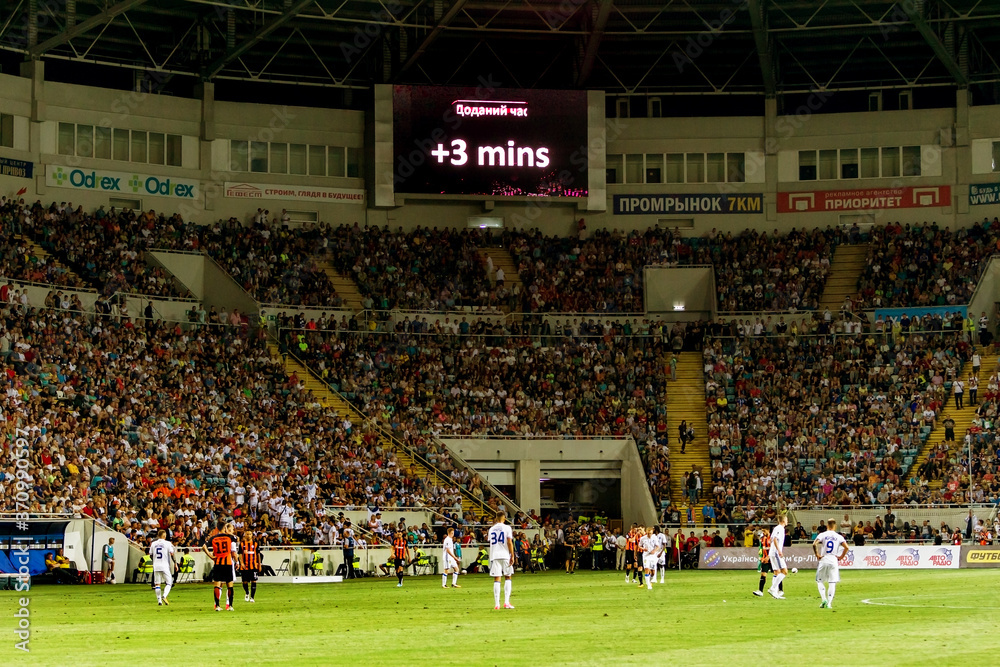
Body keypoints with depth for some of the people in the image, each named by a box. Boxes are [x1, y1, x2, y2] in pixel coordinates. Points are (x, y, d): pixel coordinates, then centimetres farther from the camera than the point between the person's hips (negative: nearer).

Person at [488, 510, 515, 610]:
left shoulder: (491, 529, 9)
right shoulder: (507, 528, -3)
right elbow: (509, 543, -9)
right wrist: (512, 556, -7)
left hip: (494, 556, 3)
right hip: (505, 555, -3)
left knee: (497, 579, 1)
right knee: (508, 578, 9)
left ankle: (496, 604, -4)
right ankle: (506, 602, -1)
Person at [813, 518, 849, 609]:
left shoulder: (822, 535, 0)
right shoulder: (839, 537, 3)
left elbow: (814, 544, -15)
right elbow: (846, 547, -7)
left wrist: (817, 555, -4)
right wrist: (841, 557, 3)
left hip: (823, 560, -1)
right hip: (834, 561, 1)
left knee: (819, 581, 12)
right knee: (832, 583, 5)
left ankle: (824, 599, -4)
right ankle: (829, 603, -1)